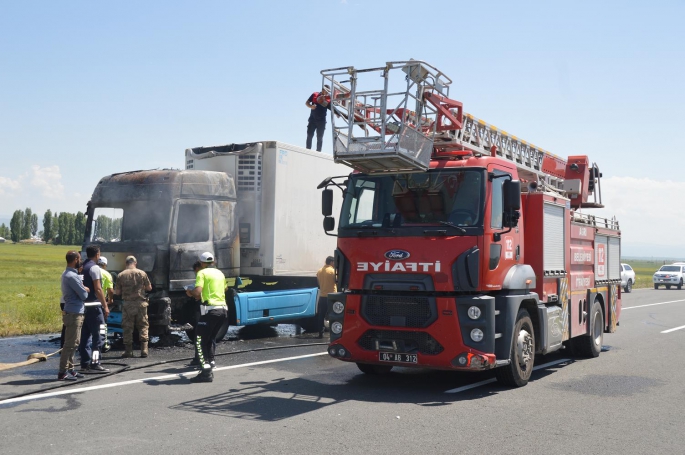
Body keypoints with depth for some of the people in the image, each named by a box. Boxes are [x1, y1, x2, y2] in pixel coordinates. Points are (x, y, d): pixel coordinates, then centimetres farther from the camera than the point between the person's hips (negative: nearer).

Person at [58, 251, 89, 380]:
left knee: (73, 343, 15)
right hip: (74, 313, -10)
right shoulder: (72, 276, -18)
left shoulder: (67, 274, 15)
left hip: (74, 312, 10)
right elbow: (83, 295, -15)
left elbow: (80, 289, 19)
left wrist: (84, 289, 1)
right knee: (70, 344, -7)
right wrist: (86, 291, 4)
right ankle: (63, 372, -5)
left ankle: (69, 369, 21)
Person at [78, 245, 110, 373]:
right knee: (98, 335, -4)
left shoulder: (82, 267, 13)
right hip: (94, 306, -9)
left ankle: (85, 363, 16)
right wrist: (105, 306, -13)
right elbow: (98, 289, -15)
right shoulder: (94, 268, -11)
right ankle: (95, 364, -6)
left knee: (85, 335, 12)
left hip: (83, 305, 9)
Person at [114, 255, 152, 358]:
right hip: (140, 303, 0)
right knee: (143, 326, 8)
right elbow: (149, 288, 6)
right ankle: (144, 349, 1)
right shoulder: (142, 273, -1)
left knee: (127, 327, 7)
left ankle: (128, 350, 8)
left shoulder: (121, 275, -1)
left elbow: (117, 292, 2)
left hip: (127, 304, 0)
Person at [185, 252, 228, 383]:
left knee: (200, 340, -3)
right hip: (223, 310, 7)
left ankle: (206, 372, -11)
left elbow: (197, 292, -17)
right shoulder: (220, 273, 17)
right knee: (211, 339, 21)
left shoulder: (202, 273, -4)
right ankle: (210, 364, 21)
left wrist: (190, 293, 4)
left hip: (210, 310, -7)